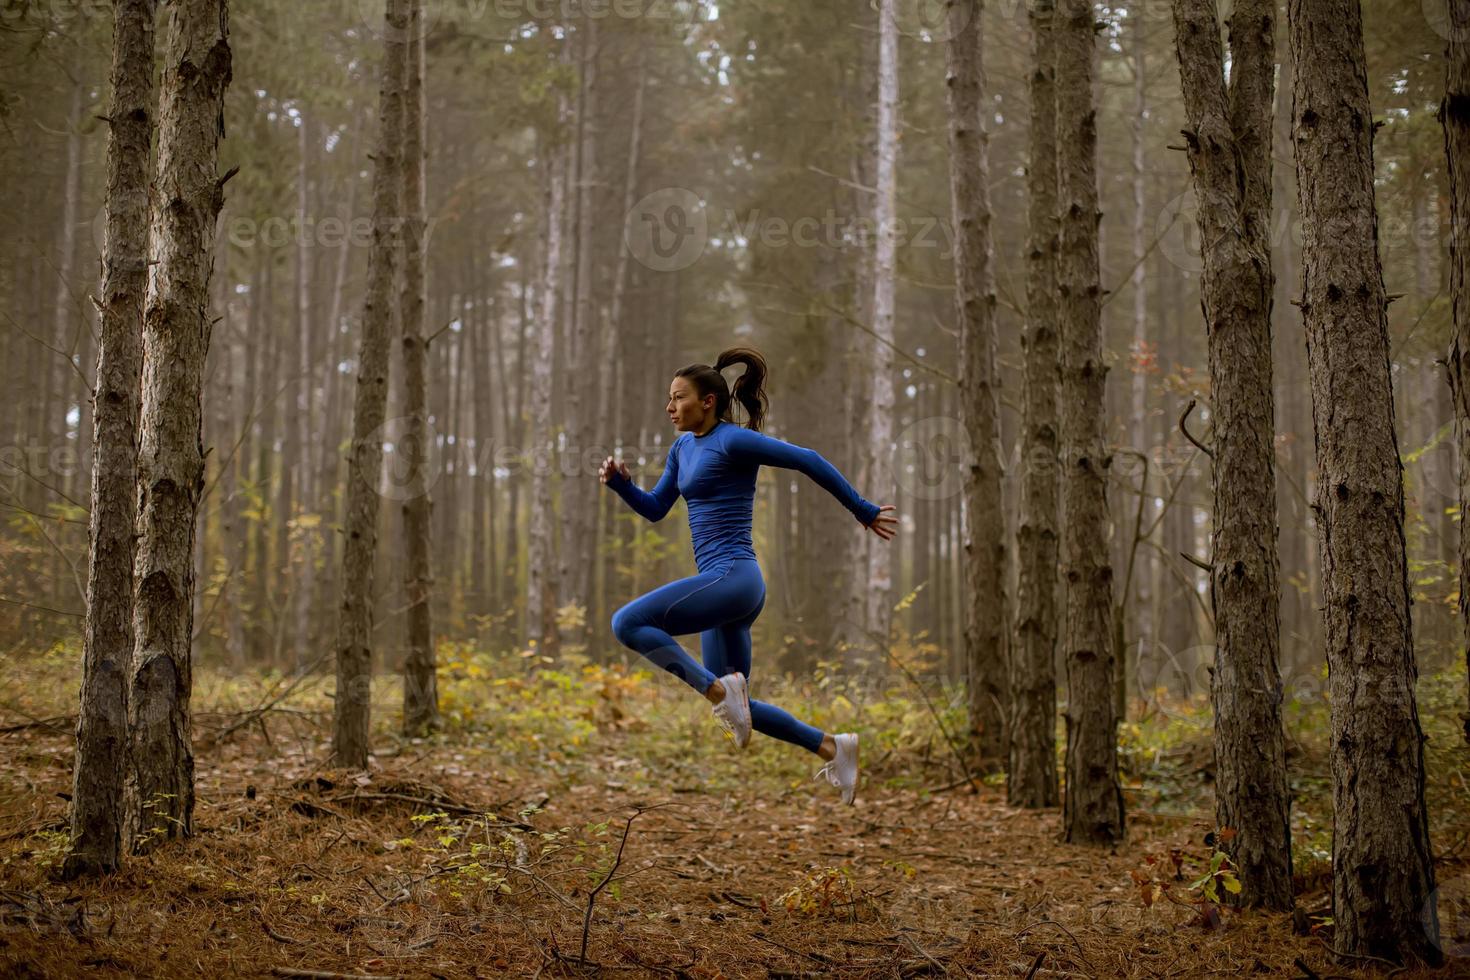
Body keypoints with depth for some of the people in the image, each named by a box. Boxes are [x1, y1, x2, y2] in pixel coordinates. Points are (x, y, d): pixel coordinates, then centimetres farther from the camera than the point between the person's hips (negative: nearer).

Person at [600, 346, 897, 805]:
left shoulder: (733, 441, -9)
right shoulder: (684, 447, 17)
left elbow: (808, 461, -7)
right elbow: (654, 508, 23)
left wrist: (864, 511, -1)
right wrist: (620, 481, 4)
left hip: (732, 577, -9)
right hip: (723, 585, 9)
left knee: (627, 622, -19)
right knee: (735, 708, 11)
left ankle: (720, 689, -15)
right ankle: (832, 747, 18)